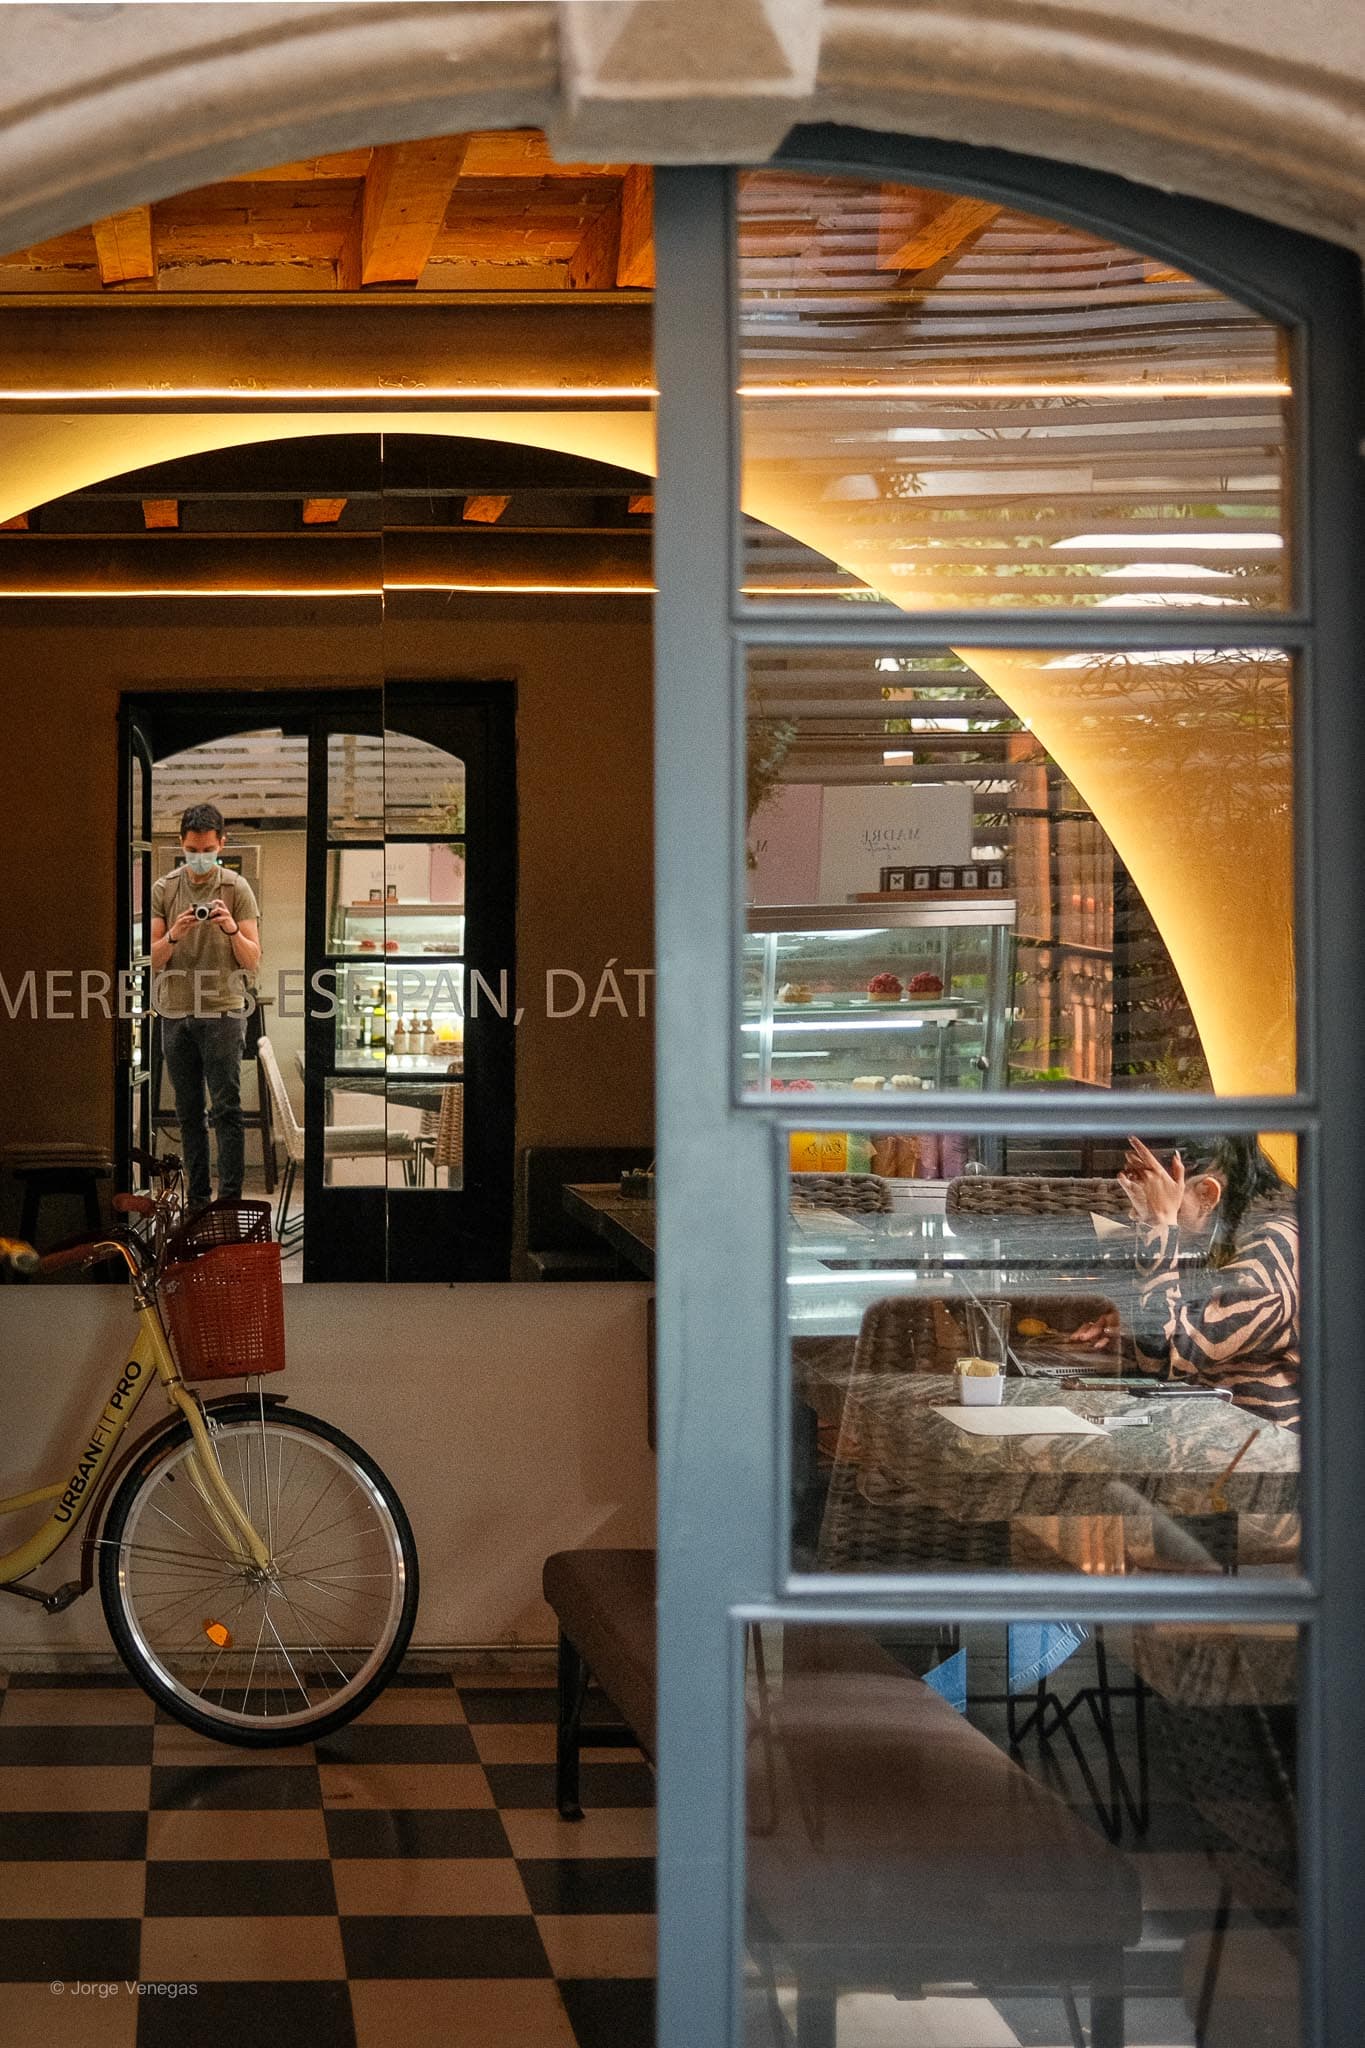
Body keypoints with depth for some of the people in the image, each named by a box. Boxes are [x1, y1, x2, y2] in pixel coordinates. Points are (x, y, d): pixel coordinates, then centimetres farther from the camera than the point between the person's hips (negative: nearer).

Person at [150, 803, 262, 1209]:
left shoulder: (236, 889, 0)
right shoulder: (163, 890, 6)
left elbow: (253, 960, -1)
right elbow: (153, 960, 3)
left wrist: (232, 930, -20)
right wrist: (173, 936, -17)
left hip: (223, 1011, -3)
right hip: (175, 1012, 3)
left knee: (226, 1110, -7)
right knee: (188, 1113, 7)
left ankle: (231, 1200, -8)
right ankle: (197, 1198, 12)